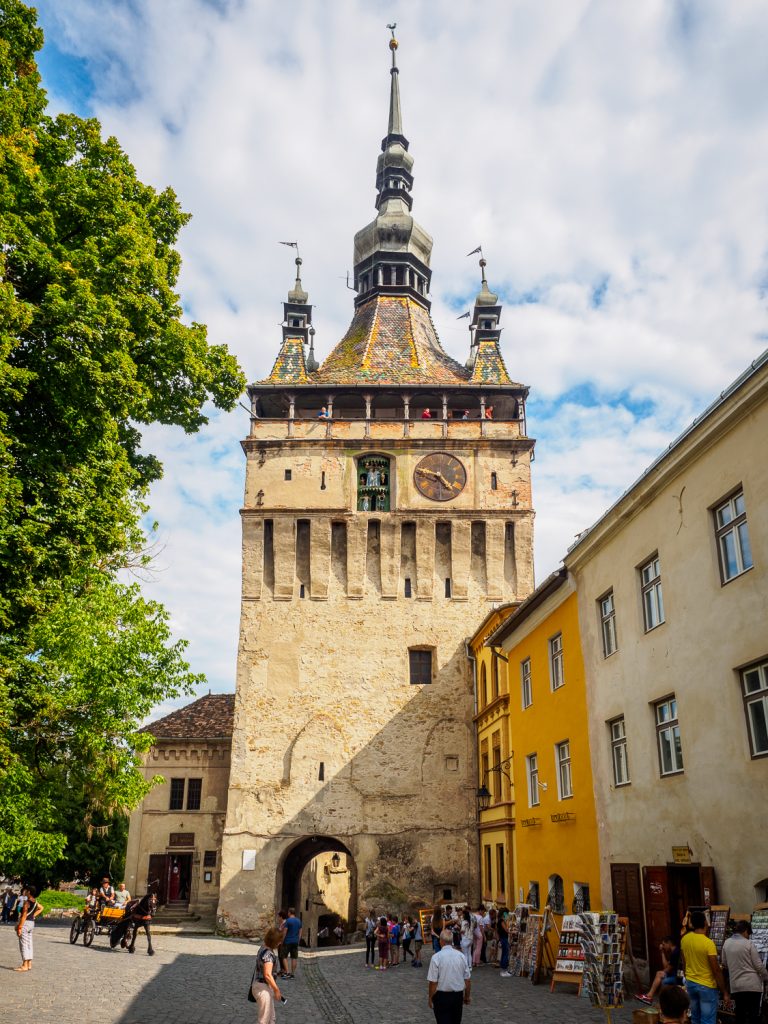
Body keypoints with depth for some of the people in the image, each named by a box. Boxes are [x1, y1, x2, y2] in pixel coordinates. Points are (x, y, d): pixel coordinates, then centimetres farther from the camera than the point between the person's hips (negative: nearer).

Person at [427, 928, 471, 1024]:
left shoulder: (436, 957, -16)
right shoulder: (461, 956, -3)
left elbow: (433, 982, -15)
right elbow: (467, 980, 4)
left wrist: (430, 998, 0)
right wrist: (467, 996, 18)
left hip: (442, 996, -4)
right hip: (458, 995, 4)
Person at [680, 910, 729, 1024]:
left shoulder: (684, 939, -2)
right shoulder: (708, 943, -21)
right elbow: (716, 971, -18)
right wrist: (725, 992, -8)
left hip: (690, 983, 6)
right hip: (706, 986, -6)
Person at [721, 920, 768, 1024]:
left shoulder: (726, 943, 6)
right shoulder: (748, 943, -9)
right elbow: (758, 965, -7)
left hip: (735, 985, 4)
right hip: (752, 984, -4)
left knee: (739, 1015, 13)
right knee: (753, 1015, 1)